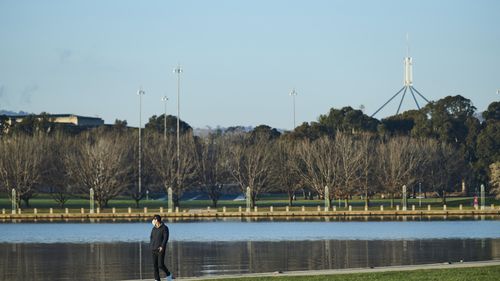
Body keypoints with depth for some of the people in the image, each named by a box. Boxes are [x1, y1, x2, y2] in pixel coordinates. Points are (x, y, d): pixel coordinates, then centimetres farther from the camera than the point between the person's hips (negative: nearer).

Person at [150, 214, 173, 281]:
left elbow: (166, 238, -12)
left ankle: (168, 275, 12)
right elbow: (151, 237, 20)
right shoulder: (154, 228, 13)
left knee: (161, 265, -11)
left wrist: (162, 246, -20)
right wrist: (151, 245, 5)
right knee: (155, 265, 2)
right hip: (154, 250, 6)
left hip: (160, 250, -6)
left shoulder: (164, 228, -6)